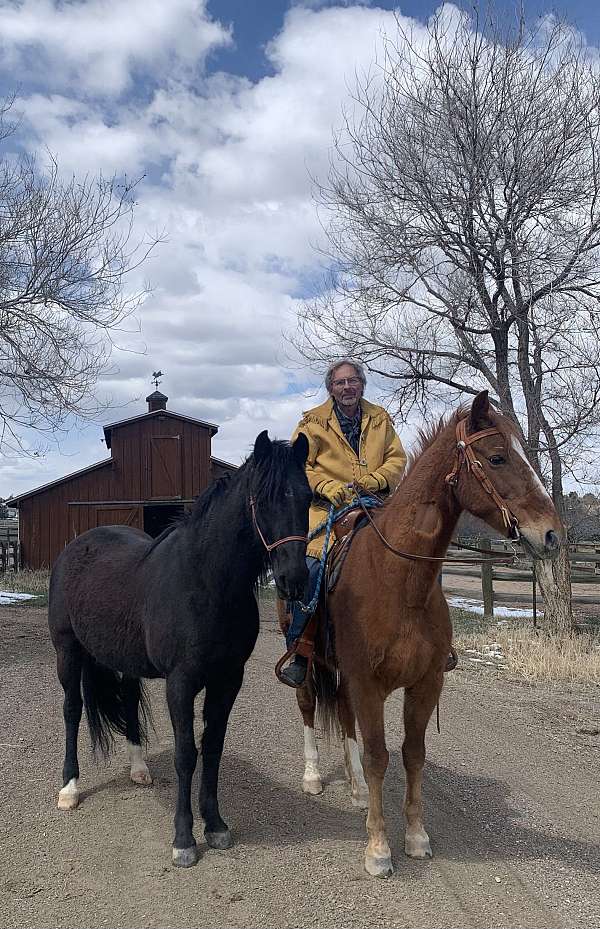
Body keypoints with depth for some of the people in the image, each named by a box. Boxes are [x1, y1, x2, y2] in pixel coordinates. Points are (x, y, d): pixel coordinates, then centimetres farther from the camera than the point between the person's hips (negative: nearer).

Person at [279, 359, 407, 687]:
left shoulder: (380, 419, 15)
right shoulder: (313, 422, 6)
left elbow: (397, 459, 12)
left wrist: (376, 479, -9)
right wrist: (328, 486, -15)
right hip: (327, 507, -3)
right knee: (308, 568, -25)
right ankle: (298, 653, -17)